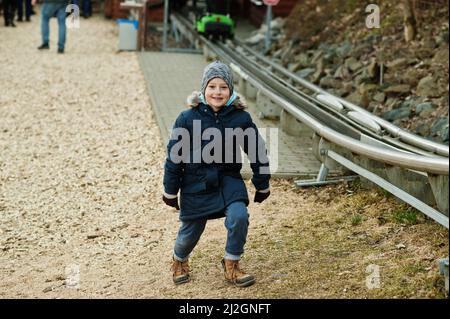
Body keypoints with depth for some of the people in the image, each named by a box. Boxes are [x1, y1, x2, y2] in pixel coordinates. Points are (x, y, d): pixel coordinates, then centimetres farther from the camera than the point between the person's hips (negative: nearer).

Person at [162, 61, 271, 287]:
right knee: (190, 230, 9)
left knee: (239, 216, -22)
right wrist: (170, 190, 1)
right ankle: (179, 261, 45)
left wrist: (262, 185, 9)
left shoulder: (241, 118, -8)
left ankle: (232, 265, 3)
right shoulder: (187, 119, -11)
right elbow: (174, 156, -4)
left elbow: (257, 150, 3)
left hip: (229, 180, 1)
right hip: (196, 183, -1)